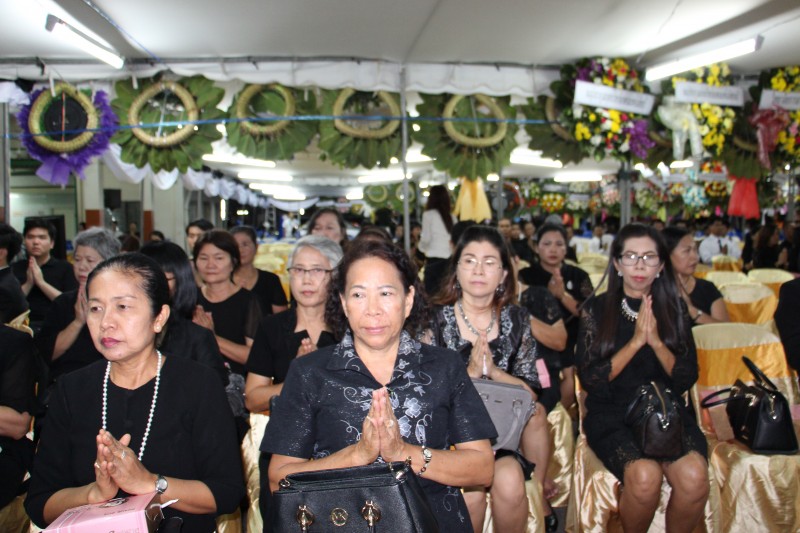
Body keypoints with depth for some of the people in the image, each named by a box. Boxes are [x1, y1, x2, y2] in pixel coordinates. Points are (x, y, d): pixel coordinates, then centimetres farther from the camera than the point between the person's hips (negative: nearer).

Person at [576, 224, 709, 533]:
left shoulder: (673, 309, 8)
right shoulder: (596, 309, 2)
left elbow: (687, 379, 3)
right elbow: (589, 378, -6)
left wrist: (656, 342, -13)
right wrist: (635, 342, -14)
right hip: (611, 415, -2)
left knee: (694, 476, -27)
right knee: (644, 475, -30)